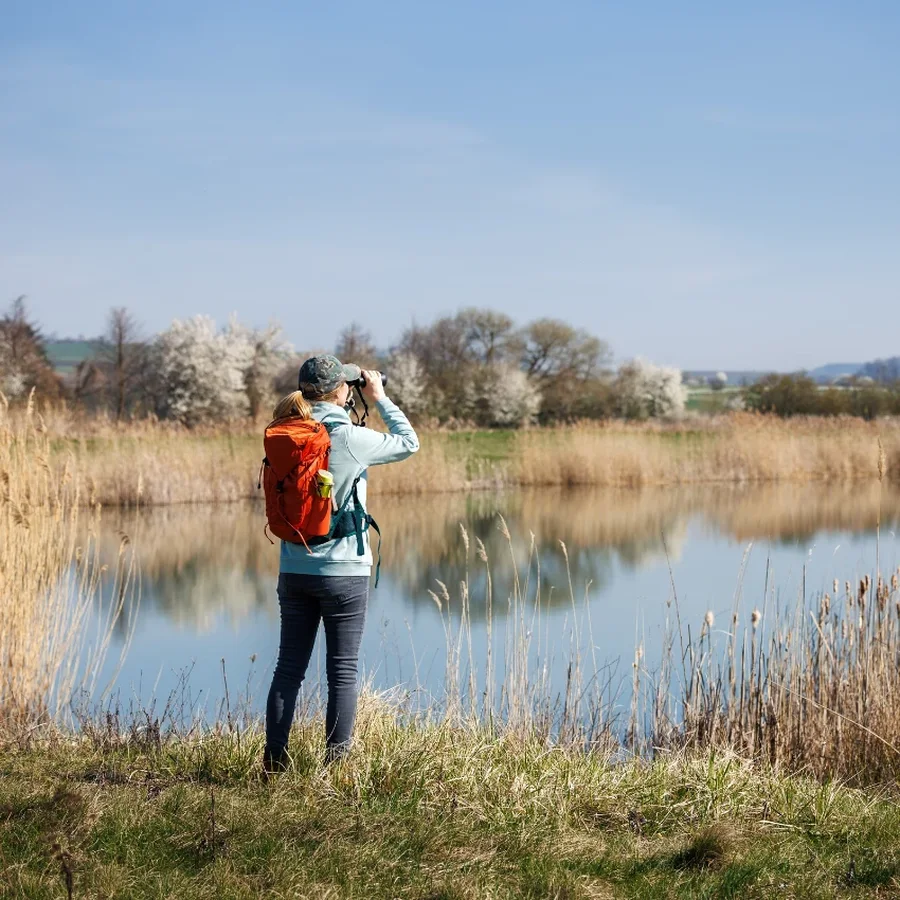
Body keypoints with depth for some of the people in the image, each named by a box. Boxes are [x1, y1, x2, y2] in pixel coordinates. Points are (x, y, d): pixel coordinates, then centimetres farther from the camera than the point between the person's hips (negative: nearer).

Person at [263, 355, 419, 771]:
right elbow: (408, 442, 2)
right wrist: (379, 397, 13)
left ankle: (274, 760, 12)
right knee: (342, 671, 3)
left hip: (293, 570, 5)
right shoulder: (351, 440, -13)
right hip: (344, 571, -4)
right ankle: (335, 764, 4)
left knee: (289, 667, 11)